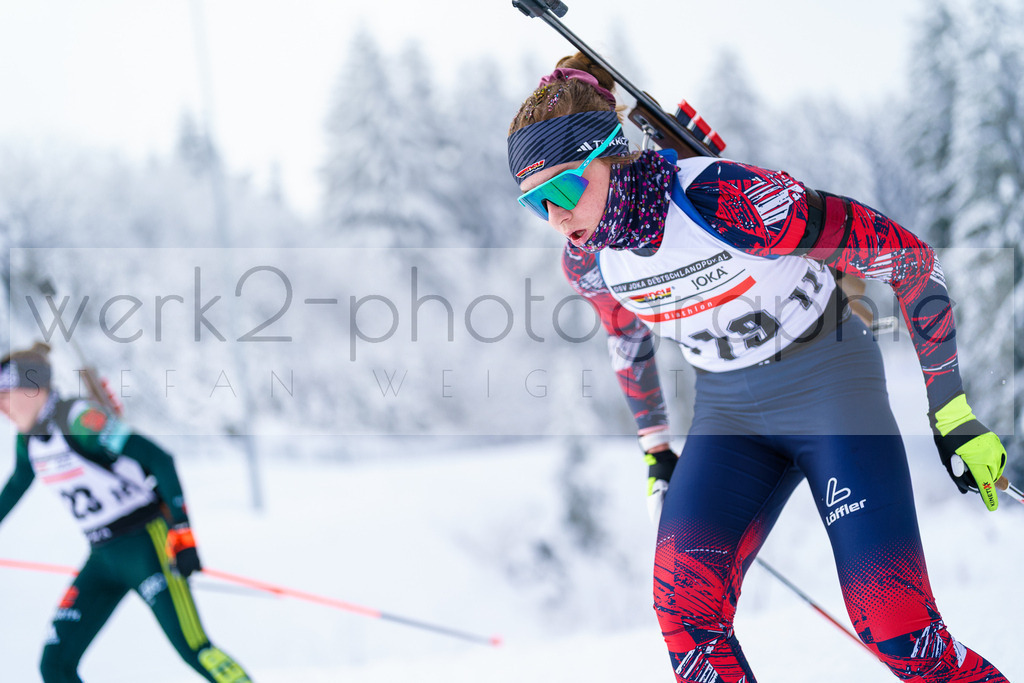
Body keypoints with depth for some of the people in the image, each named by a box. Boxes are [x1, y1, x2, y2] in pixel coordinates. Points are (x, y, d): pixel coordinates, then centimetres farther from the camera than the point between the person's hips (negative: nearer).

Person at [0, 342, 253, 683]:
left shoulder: (76, 419, -19)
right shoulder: (28, 437, 6)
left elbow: (159, 460, -22)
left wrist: (181, 531, -27)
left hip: (146, 544, -8)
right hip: (103, 558, 8)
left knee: (193, 649, -17)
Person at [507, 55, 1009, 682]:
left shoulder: (729, 200, -27)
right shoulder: (587, 263, -8)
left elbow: (908, 257, -18)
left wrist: (954, 414, -15)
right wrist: (655, 450, 24)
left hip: (831, 383, -5)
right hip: (729, 410, 5)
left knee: (899, 632, -15)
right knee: (685, 602, -20)